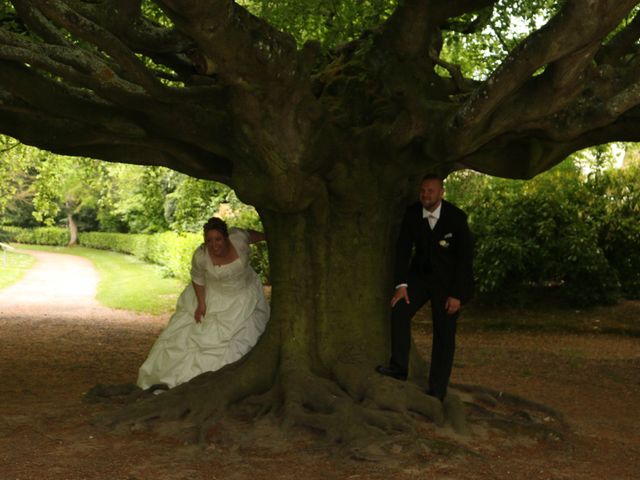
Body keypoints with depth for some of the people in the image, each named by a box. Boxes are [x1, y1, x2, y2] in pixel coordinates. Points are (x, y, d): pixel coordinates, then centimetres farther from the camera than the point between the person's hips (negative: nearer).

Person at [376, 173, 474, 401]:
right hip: (420, 273, 3)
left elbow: (465, 256, -15)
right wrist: (401, 283, -12)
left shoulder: (456, 217, -18)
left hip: (448, 280, -3)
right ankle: (399, 366, -14)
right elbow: (403, 248, -4)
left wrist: (456, 294, -17)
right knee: (400, 308, -20)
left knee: (444, 333, -3)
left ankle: (437, 391, 3)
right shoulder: (412, 214, -8)